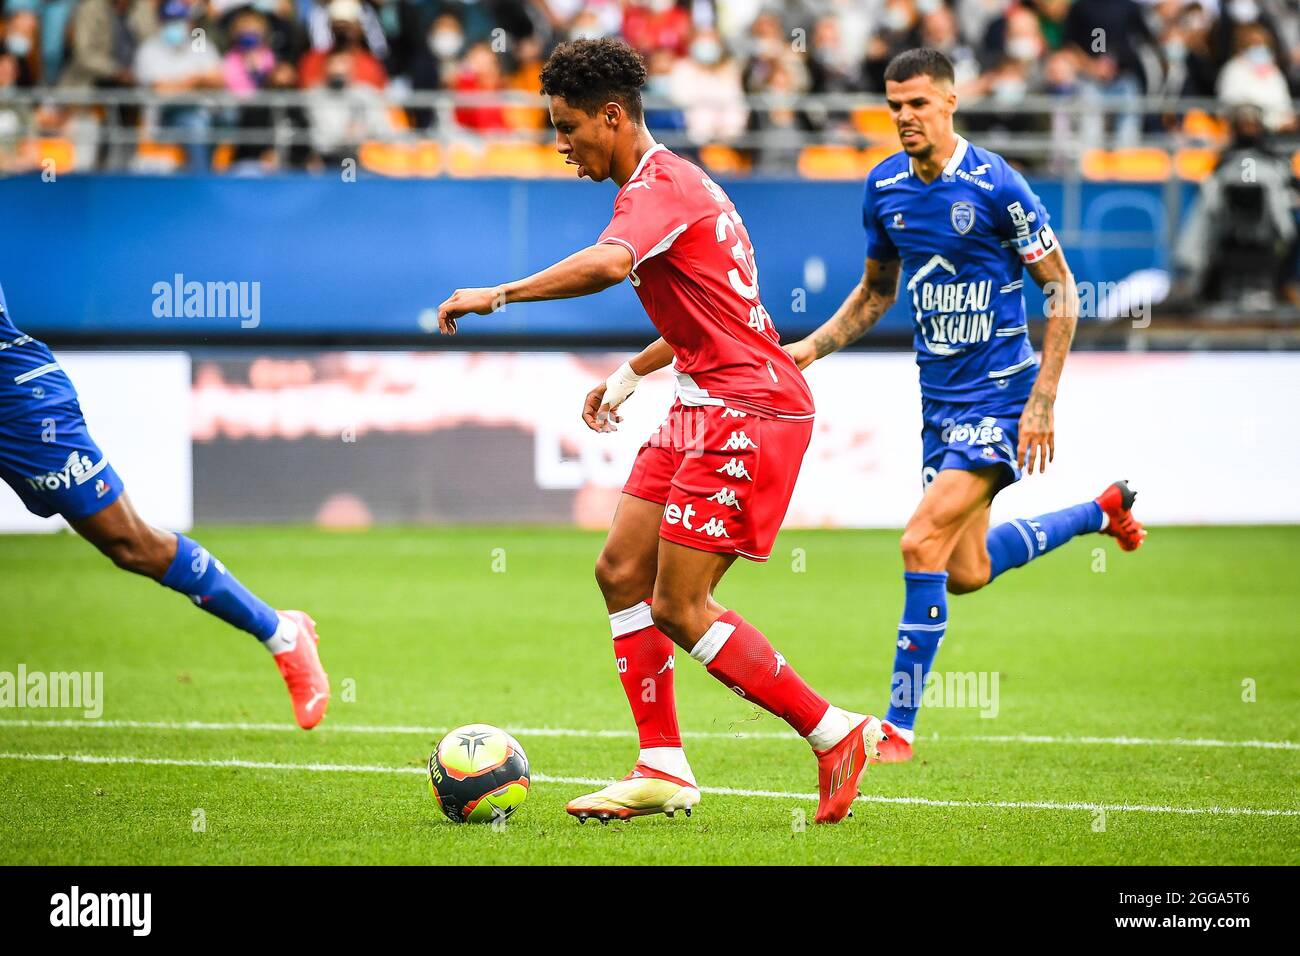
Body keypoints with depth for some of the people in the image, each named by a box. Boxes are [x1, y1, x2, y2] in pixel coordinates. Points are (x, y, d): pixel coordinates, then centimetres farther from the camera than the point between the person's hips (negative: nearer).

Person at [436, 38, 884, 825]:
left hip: (745, 412, -11)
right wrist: (632, 374, 30)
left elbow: (609, 264, -37)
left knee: (678, 605, -9)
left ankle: (837, 735, -3)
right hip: (705, 406, 11)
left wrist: (498, 296, -31)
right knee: (622, 572, 7)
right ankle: (664, 770, 8)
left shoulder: (657, 185, -14)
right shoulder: (676, 182, 19)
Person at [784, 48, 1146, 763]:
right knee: (966, 573, 13)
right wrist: (813, 347, 6)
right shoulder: (883, 188, 3)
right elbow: (876, 290, 20)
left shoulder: (995, 185, -15)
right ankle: (1102, 511, 39)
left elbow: (1061, 288, -9)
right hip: (940, 399, 7)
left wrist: (1042, 401, -14)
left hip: (1000, 395, -7)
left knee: (923, 544, -18)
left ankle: (899, 727, -10)